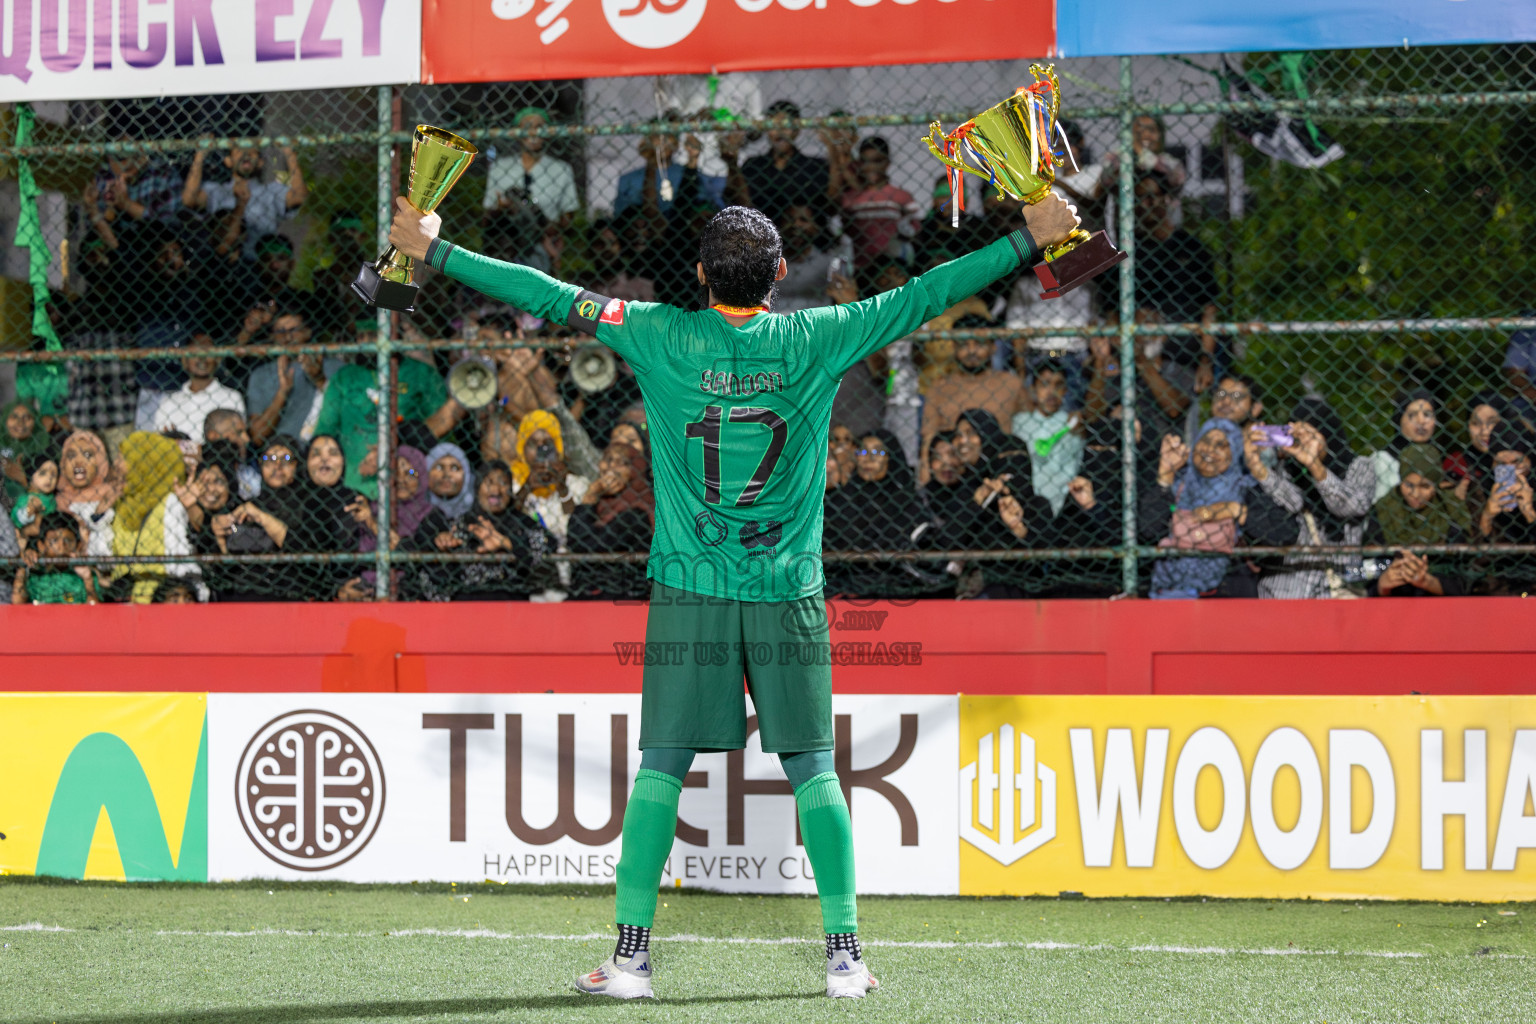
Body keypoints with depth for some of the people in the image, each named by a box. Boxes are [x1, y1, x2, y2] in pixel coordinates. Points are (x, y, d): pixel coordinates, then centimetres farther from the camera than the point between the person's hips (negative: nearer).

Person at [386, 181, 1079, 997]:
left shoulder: (661, 338, -2)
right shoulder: (815, 341, -1)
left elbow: (550, 298, 2)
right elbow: (924, 296, 3)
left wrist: (434, 252, 10)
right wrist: (1031, 239, 10)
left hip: (689, 593, 0)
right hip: (789, 592, 0)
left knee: (660, 769, 3)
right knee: (813, 770, 6)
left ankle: (631, 954, -1)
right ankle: (845, 955, 4)